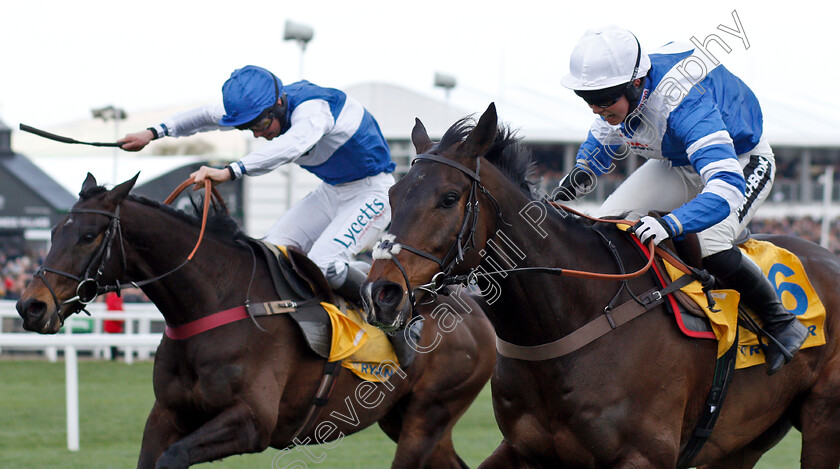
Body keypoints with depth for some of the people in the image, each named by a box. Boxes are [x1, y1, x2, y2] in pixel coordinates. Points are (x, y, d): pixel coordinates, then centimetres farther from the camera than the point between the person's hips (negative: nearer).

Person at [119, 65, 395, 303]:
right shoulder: (263, 107, -6)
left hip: (372, 191, -9)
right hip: (332, 192, 9)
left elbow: (293, 145, -53)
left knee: (323, 263, -25)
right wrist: (154, 133, 6)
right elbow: (209, 116, 9)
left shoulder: (313, 109, -32)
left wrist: (230, 172, -63)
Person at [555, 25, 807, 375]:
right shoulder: (615, 92, -20)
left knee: (709, 245, -32)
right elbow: (604, 141, 6)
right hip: (677, 165, 7)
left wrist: (670, 224, -67)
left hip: (744, 163, -7)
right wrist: (582, 172, -16)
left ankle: (781, 322, -9)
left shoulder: (683, 104, -44)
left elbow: (727, 187, -53)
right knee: (606, 224, -10)